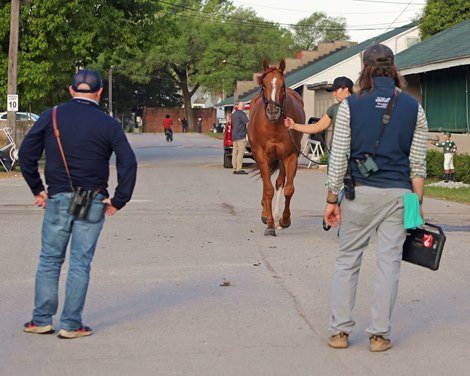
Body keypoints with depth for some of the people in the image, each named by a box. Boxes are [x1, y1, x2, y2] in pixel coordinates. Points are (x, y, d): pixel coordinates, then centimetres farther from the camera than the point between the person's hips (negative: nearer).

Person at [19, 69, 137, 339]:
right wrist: (119, 201, -4)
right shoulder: (108, 124, -3)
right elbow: (128, 163, -10)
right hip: (93, 204, -1)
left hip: (57, 199, 1)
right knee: (80, 263, 4)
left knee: (49, 260, 12)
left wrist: (37, 189, 8)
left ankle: (42, 320, 13)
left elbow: (26, 154, 1)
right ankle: (71, 325, 5)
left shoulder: (51, 116, 1)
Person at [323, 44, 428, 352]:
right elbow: (418, 162, 2)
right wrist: (418, 203, 8)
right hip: (398, 194, 1)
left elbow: (339, 158, -4)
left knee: (348, 260, 10)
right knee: (389, 263, 5)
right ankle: (379, 335, 8)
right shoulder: (413, 108, 2)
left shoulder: (351, 105, -3)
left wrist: (332, 200, 3)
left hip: (360, 193, -1)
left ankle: (340, 331, 11)